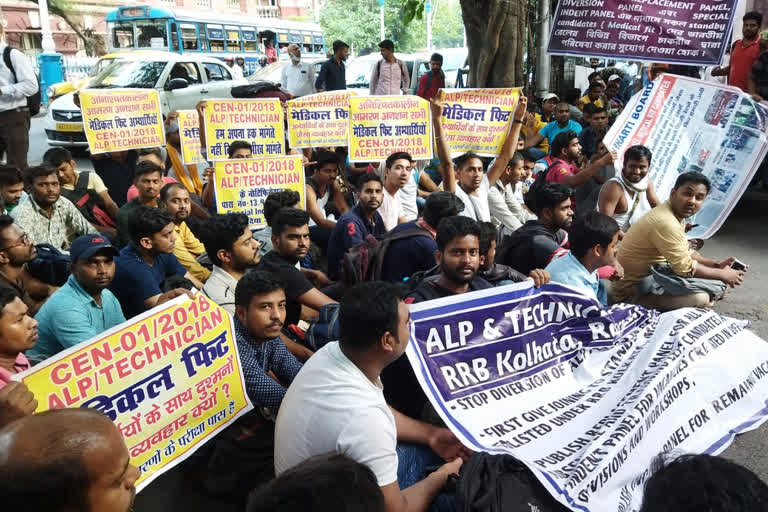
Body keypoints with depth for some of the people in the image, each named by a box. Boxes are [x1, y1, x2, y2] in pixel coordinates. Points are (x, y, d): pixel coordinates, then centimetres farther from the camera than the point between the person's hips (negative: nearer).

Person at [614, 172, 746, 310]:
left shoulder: (673, 214, 8)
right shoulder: (665, 222, -26)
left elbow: (685, 253, 19)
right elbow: (686, 268, -22)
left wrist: (716, 265, 6)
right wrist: (723, 275, -9)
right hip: (633, 290, -11)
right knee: (700, 298, -26)